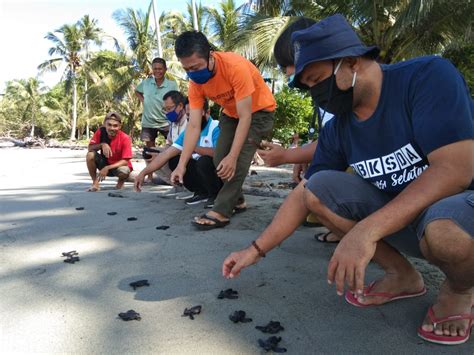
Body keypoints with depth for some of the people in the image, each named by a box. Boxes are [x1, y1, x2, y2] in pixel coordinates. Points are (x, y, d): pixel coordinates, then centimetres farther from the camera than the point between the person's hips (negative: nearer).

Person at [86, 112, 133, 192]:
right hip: (104, 163, 3)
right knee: (90, 155, -24)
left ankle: (121, 181, 3)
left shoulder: (125, 138, -23)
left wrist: (107, 168, -32)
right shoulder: (100, 132, -13)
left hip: (118, 165, -3)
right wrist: (102, 144, -32)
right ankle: (95, 183, -8)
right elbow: (90, 148, -13)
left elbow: (125, 161, -23)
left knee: (124, 171, -37)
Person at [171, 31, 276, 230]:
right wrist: (181, 165, -28)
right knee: (220, 159, -1)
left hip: (259, 110, -6)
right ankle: (237, 200, 18)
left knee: (240, 158, -21)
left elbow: (245, 117, -34)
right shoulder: (195, 83, -17)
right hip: (231, 113, 6)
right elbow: (193, 126, -20)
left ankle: (221, 212, -17)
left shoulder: (236, 67, -35)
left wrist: (232, 156, -39)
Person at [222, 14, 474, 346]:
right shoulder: (337, 129, -3)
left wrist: (366, 231, -37)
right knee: (317, 188, -10)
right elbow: (303, 195, 1)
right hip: (400, 213, 6)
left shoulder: (428, 76, -20)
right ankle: (402, 275, 4)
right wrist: (256, 250, -2)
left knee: (440, 227, -39)